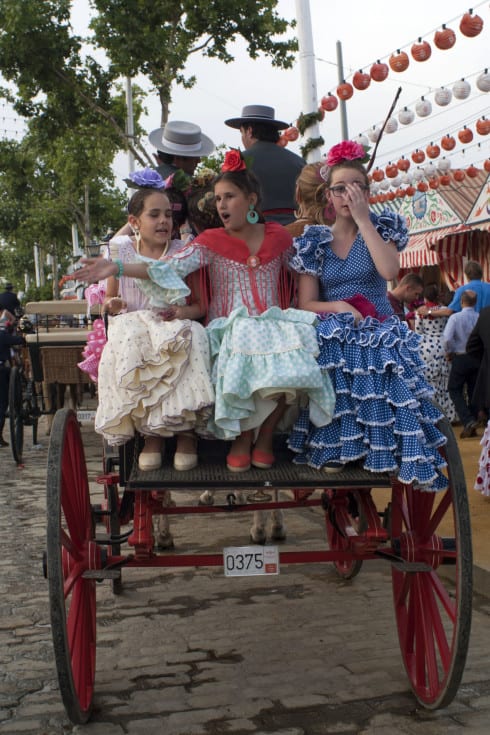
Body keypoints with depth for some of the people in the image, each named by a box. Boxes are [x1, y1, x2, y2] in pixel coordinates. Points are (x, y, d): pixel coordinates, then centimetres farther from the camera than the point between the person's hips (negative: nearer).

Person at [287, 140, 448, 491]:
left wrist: (362, 218, -11)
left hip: (380, 334, 0)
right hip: (334, 338, 1)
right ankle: (334, 447, -19)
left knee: (387, 383, -32)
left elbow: (390, 270, -15)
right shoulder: (315, 240, 9)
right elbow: (305, 303, 3)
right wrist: (341, 308, -17)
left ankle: (384, 450, -20)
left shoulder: (380, 227, 8)